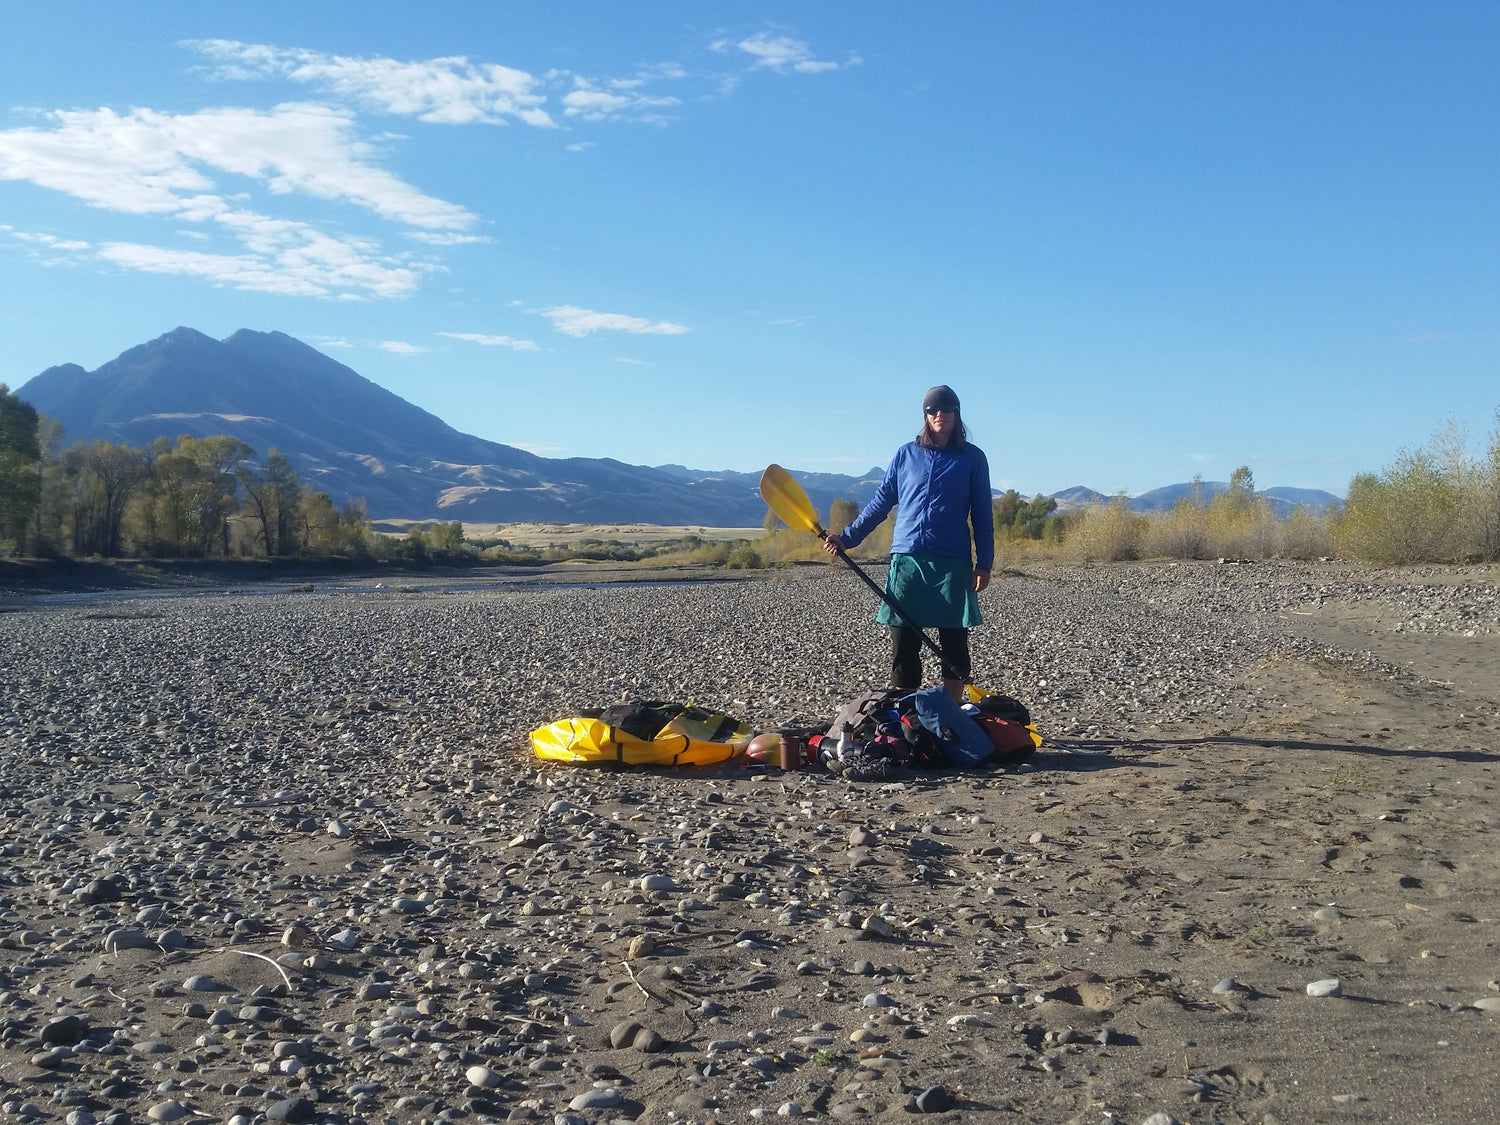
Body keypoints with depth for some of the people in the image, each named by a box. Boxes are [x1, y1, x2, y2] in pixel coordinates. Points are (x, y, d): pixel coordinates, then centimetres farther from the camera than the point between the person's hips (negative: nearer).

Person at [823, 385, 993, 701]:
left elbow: (982, 515, 8)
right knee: (904, 645, 1)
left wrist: (984, 563, 1)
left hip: (953, 563, -1)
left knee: (954, 645, 4)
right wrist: (846, 538, 9)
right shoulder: (906, 455, 11)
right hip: (907, 559, 1)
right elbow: (880, 503, 14)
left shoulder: (972, 458, 7)